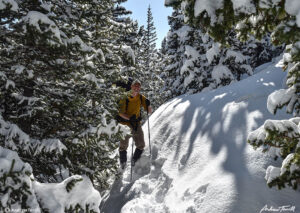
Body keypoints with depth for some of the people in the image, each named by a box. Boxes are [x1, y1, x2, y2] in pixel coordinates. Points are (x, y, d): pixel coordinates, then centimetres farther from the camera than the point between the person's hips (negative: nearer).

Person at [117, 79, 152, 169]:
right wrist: (130, 118, -30)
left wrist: (148, 104, -17)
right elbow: (120, 113, -15)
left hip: (136, 123, 3)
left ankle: (134, 161, 20)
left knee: (141, 145, -1)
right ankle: (123, 164, 28)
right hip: (125, 123, -3)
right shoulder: (125, 97, -11)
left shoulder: (141, 97, 1)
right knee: (123, 146, 6)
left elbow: (150, 111, 3)